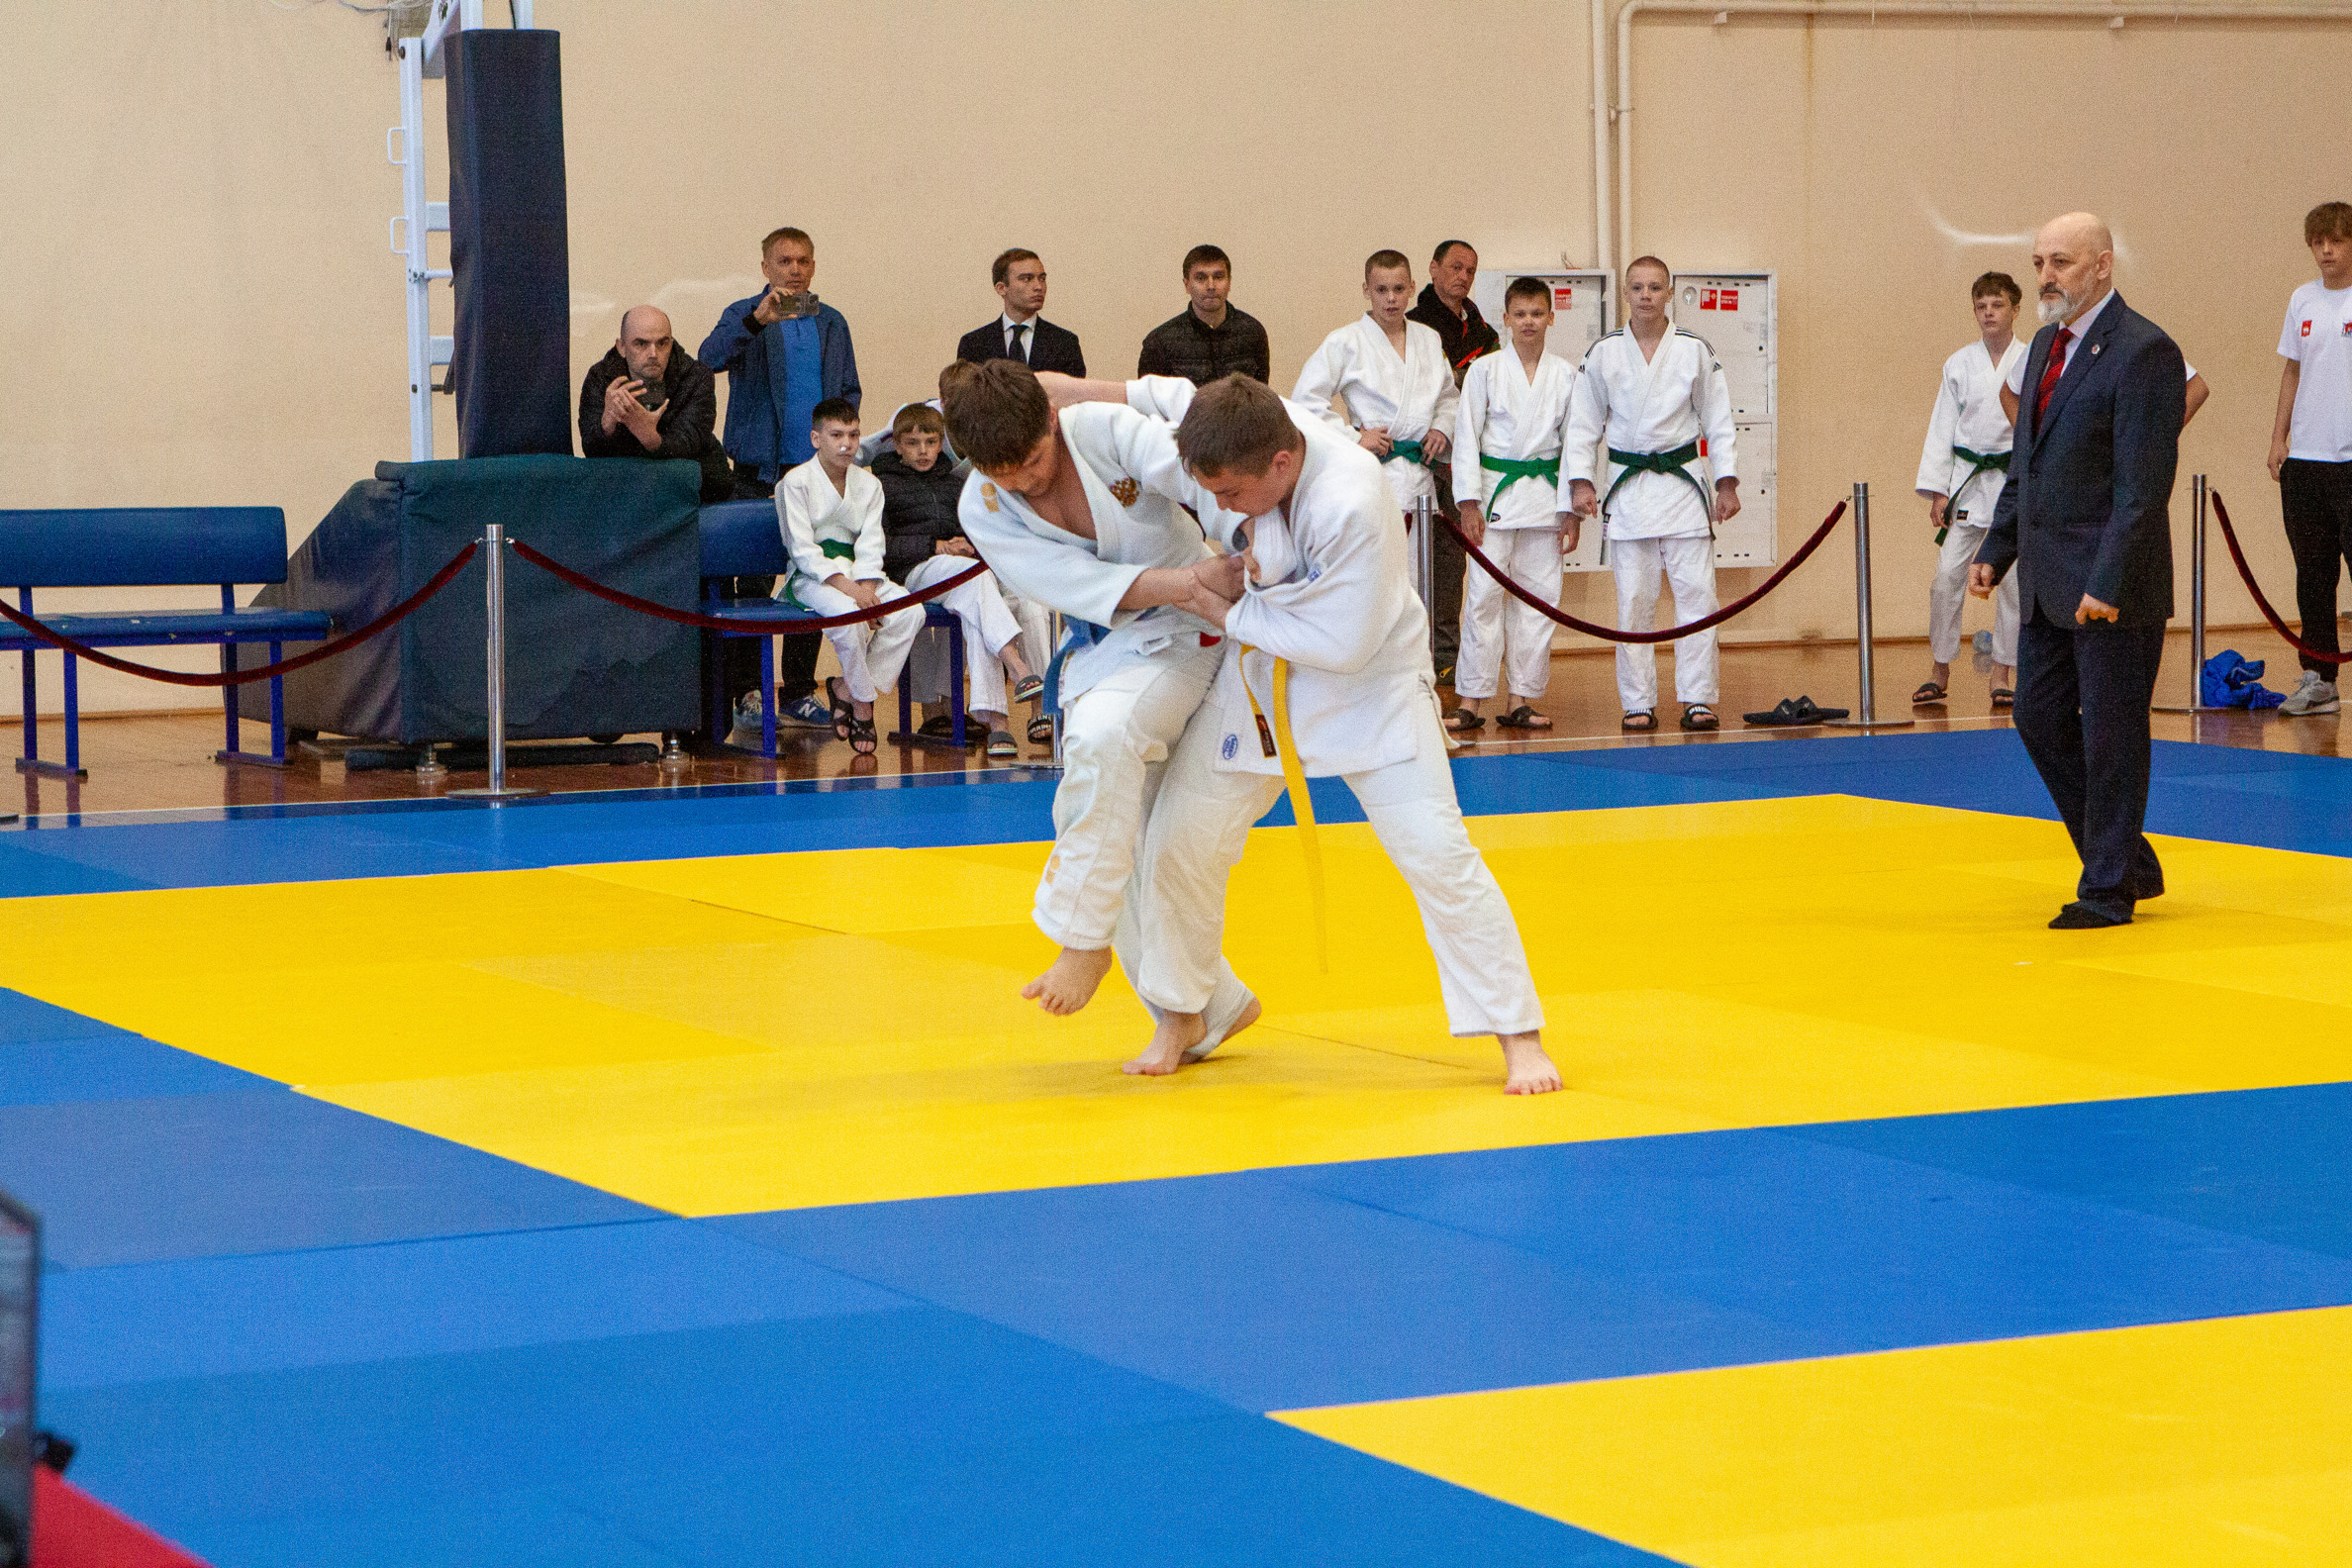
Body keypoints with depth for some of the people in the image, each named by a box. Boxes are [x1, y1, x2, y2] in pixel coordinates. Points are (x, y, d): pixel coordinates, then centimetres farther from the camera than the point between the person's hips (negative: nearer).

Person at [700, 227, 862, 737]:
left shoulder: (831, 323, 14)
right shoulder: (745, 317, 1)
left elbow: (850, 390, 20)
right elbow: (710, 358, -18)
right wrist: (758, 320, -32)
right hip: (760, 469, -4)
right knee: (752, 581, -5)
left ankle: (799, 693, 13)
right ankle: (746, 693, -1)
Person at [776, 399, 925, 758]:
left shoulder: (869, 485, 11)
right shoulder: (796, 482, -5)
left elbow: (871, 547, 3)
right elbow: (803, 550, -12)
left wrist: (866, 589, -17)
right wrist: (848, 588, -22)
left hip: (857, 572, 5)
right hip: (811, 577, -5)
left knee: (910, 611, -22)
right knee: (847, 614, -37)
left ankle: (845, 688, -12)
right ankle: (862, 703, -16)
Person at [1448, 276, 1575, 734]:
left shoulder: (1566, 375, 5)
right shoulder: (1484, 371, -1)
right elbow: (1466, 437, -2)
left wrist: (1573, 511, 5)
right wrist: (1470, 503, -8)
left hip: (1546, 496, 3)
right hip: (1496, 491, -3)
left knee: (1538, 599, 4)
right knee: (1484, 595, -6)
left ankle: (1523, 700, 11)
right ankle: (1471, 702, -3)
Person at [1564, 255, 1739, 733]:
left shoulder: (1695, 350, 2)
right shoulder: (1604, 354, 3)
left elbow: (1718, 422, 6)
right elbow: (1583, 423, 8)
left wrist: (1728, 483, 1)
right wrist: (1580, 481, 0)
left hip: (1683, 483, 0)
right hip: (1627, 487, 0)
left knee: (1696, 591, -6)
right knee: (1634, 599, 0)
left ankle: (1697, 699, -2)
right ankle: (1638, 703, 7)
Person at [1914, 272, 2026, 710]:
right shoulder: (1959, 365, 5)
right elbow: (1942, 429, 7)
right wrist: (1937, 490, 2)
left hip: (2018, 479, -1)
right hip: (1968, 478, 1)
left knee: (2013, 579, -1)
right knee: (1948, 575, -5)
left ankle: (2003, 673, 10)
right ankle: (1940, 673, 6)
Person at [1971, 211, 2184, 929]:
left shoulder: (2144, 352, -15)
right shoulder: (2047, 344, 13)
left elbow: (2143, 485, -20)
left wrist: (2107, 583, -23)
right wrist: (1996, 549, 14)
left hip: (2111, 588, -9)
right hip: (2048, 583, 9)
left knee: (2110, 733, -1)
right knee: (2041, 721, 12)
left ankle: (2110, 889, 9)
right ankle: (2131, 861, 24)